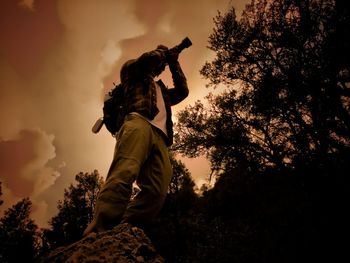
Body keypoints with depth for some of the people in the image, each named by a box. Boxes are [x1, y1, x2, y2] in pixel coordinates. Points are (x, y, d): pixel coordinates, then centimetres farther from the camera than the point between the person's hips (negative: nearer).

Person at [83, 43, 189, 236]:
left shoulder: (162, 91, 45)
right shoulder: (132, 70, 29)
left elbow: (183, 91, 36)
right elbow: (149, 59, 11)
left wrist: (174, 63, 41)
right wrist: (162, 52, 32)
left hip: (159, 135, 5)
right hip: (139, 122, -5)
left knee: (157, 190, -22)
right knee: (124, 173, -32)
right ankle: (97, 233, -40)